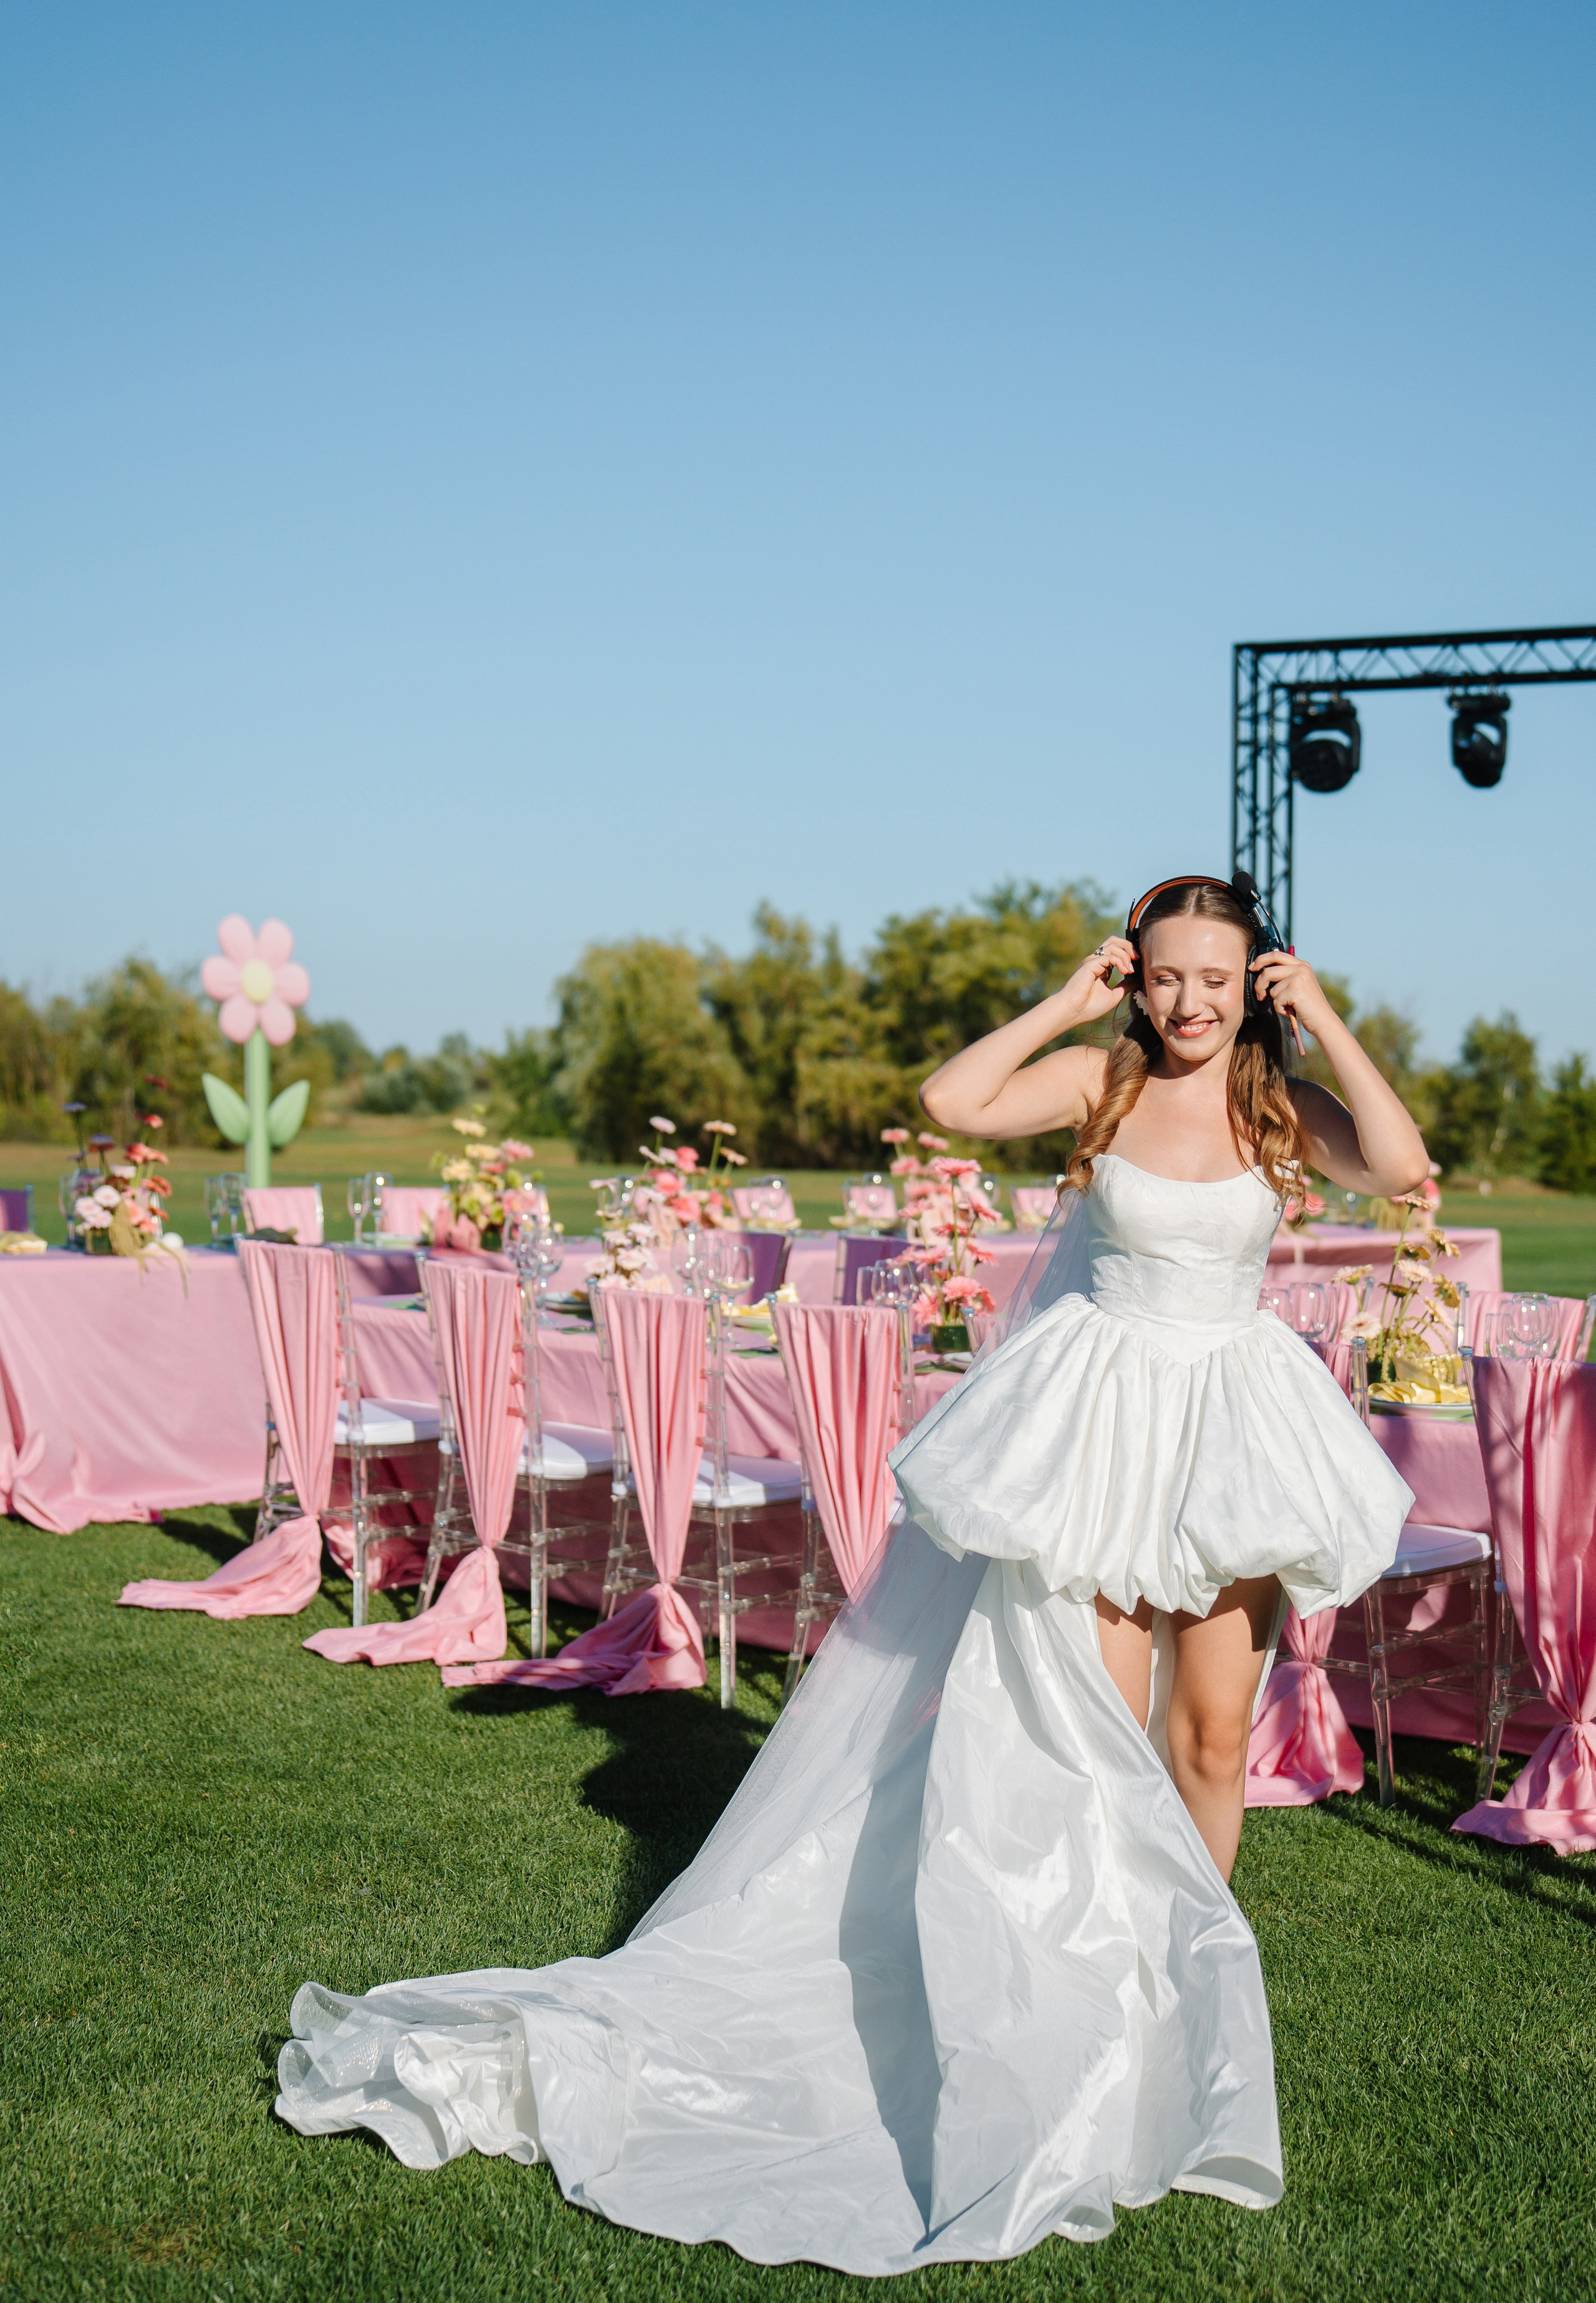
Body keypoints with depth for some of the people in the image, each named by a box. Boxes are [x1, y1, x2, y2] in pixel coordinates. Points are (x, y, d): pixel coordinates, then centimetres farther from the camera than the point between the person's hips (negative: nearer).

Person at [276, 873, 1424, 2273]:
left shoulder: (1283, 1107, 2)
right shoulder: (1102, 1082, -2)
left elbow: (1403, 1170, -16)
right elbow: (953, 1102, -17)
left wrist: (1326, 1023, -12)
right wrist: (1068, 1004, -10)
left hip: (1234, 1433, 2)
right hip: (1098, 1431, -2)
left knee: (1212, 1733, 5)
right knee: (1095, 1731, -2)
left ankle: (1192, 1978, 24)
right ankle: (1102, 1982, 15)